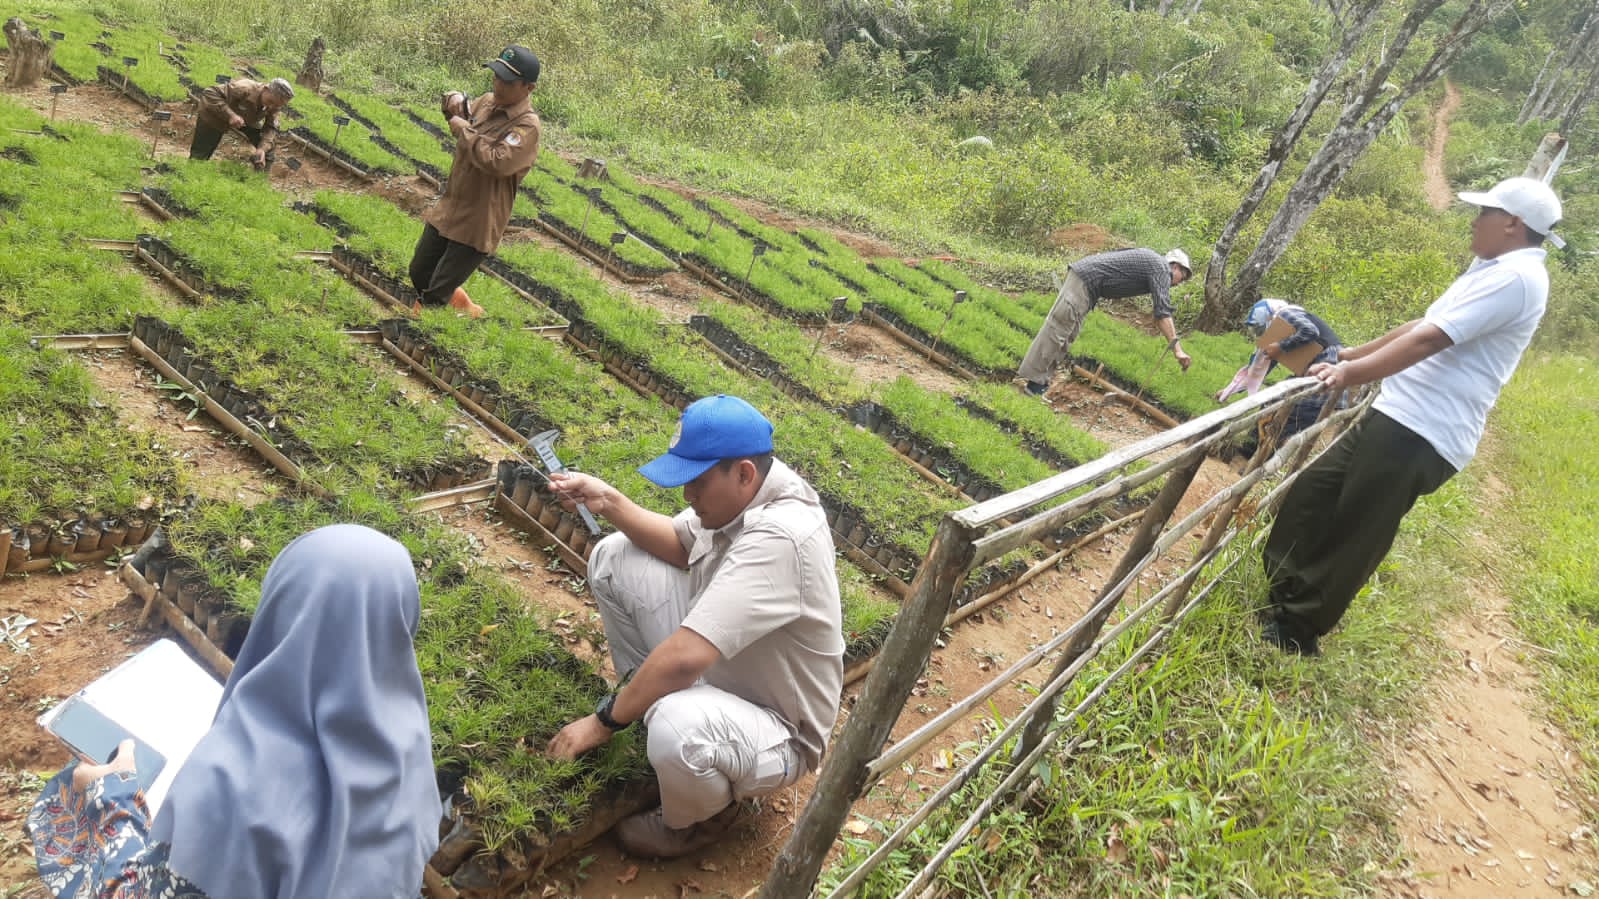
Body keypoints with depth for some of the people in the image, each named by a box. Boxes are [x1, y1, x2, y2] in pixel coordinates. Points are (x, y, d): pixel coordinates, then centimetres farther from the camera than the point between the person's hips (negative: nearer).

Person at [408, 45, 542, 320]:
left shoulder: (527, 126, -19)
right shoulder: (487, 102, 4)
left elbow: (497, 162, -32)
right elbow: (462, 116, 23)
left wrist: (463, 130, -21)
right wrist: (454, 102, -1)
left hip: (477, 223, -8)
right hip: (448, 209, 8)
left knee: (434, 296, -5)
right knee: (419, 275, 22)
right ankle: (464, 307, 43)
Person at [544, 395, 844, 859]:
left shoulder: (779, 536, -37)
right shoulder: (741, 489, -10)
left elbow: (685, 658, -38)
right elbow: (681, 545, 9)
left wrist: (604, 722, -25)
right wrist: (610, 502, -7)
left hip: (774, 727, -8)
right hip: (713, 668, 8)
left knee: (676, 729, -42)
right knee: (614, 556, 2)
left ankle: (705, 816, -5)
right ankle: (649, 701, 15)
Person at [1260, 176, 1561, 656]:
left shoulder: (1514, 277, -14)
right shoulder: (1493, 270, 20)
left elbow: (1430, 340, -23)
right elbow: (1422, 325, 26)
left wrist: (1352, 373, -26)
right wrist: (1352, 354, 28)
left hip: (1421, 434, -10)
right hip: (1396, 417, 10)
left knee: (1351, 536, -4)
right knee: (1309, 496, 13)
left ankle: (1295, 631, 8)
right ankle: (1277, 597, 25)